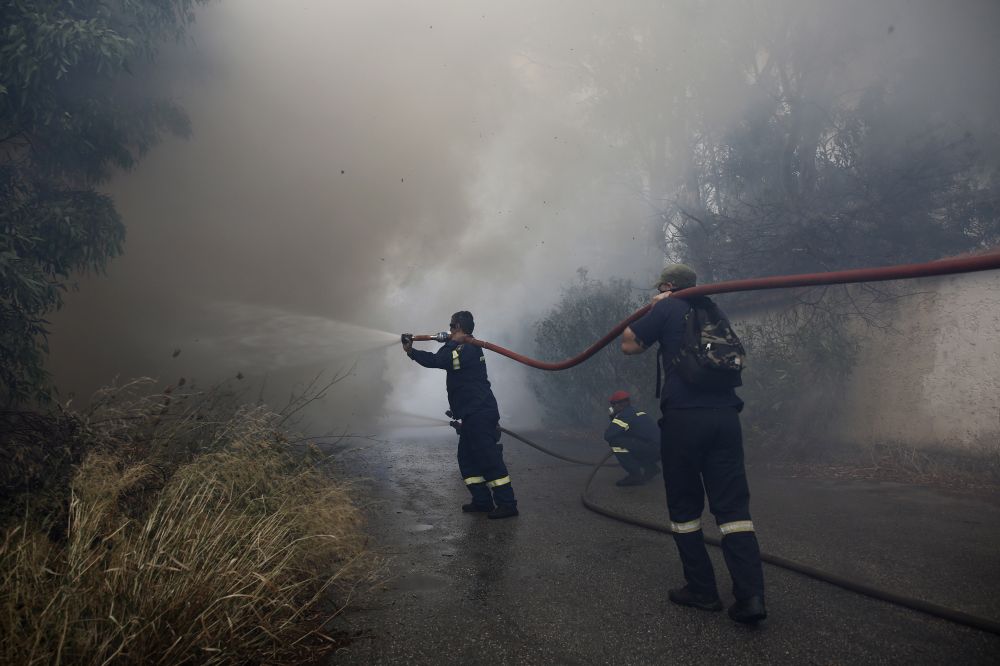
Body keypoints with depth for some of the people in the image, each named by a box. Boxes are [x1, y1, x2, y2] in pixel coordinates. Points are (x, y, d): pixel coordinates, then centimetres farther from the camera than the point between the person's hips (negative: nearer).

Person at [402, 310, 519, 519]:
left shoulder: (467, 350, -16)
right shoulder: (467, 349, 18)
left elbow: (435, 361, -24)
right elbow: (438, 360, 27)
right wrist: (412, 351, 25)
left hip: (480, 415, -11)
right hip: (473, 415, 11)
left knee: (489, 459, -9)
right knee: (467, 458, 13)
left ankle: (507, 504, -5)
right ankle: (482, 501, 17)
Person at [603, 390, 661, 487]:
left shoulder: (624, 416, -10)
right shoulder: (638, 412, 19)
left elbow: (608, 436, -18)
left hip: (652, 449, -9)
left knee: (615, 442, -12)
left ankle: (635, 476, -7)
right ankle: (651, 468, 23)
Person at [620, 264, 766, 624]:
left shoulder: (667, 308, 3)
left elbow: (629, 344, 3)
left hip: (683, 417, -4)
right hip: (725, 415, 5)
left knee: (685, 507, 9)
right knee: (733, 506, 3)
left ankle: (702, 590, 14)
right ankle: (750, 595, -6)